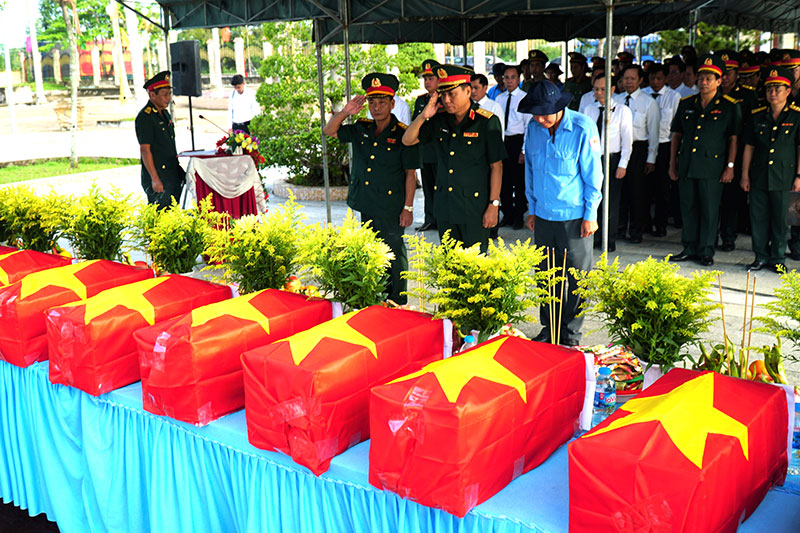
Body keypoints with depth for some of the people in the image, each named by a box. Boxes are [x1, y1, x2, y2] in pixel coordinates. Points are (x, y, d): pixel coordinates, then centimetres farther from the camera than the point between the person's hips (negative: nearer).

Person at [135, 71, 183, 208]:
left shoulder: (165, 113, 15)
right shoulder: (145, 117, -12)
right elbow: (145, 150, -16)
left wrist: (179, 170, 21)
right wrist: (155, 179, -19)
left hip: (173, 175, 9)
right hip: (158, 177, -9)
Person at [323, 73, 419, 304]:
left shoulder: (403, 134, -8)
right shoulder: (361, 129, 7)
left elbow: (411, 173, -8)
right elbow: (329, 131, 12)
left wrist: (408, 207, -11)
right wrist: (345, 112, -5)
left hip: (391, 209, -6)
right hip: (365, 207, 6)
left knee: (394, 256, 4)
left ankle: (398, 303, 17)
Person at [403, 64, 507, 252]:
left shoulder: (487, 122, -9)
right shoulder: (439, 120, 6)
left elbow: (496, 166, -8)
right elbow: (407, 141, 9)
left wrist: (493, 205, -10)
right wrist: (423, 116, -8)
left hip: (475, 207, -5)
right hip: (445, 207, 5)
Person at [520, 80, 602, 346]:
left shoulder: (582, 127, -12)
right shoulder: (534, 127, 2)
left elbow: (593, 174, -7)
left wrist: (590, 215, -7)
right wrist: (532, 209, 14)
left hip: (575, 217, -4)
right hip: (543, 215, 4)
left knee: (576, 277, 3)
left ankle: (570, 334, 17)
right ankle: (549, 329, 26)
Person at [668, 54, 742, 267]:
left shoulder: (729, 107, 1)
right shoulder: (686, 104, 11)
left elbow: (733, 138, 1)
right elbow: (676, 135, 15)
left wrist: (730, 166, -5)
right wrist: (672, 164, 10)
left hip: (712, 166, -4)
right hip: (686, 165, 4)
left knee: (709, 210, 0)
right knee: (688, 208, 9)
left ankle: (706, 251, 10)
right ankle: (690, 248, 20)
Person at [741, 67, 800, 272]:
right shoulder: (757, 116, 7)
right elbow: (749, 147, 10)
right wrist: (744, 175, 6)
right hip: (758, 177, 3)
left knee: (781, 220, 3)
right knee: (758, 218, 6)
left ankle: (777, 258, 15)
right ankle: (761, 256, 18)